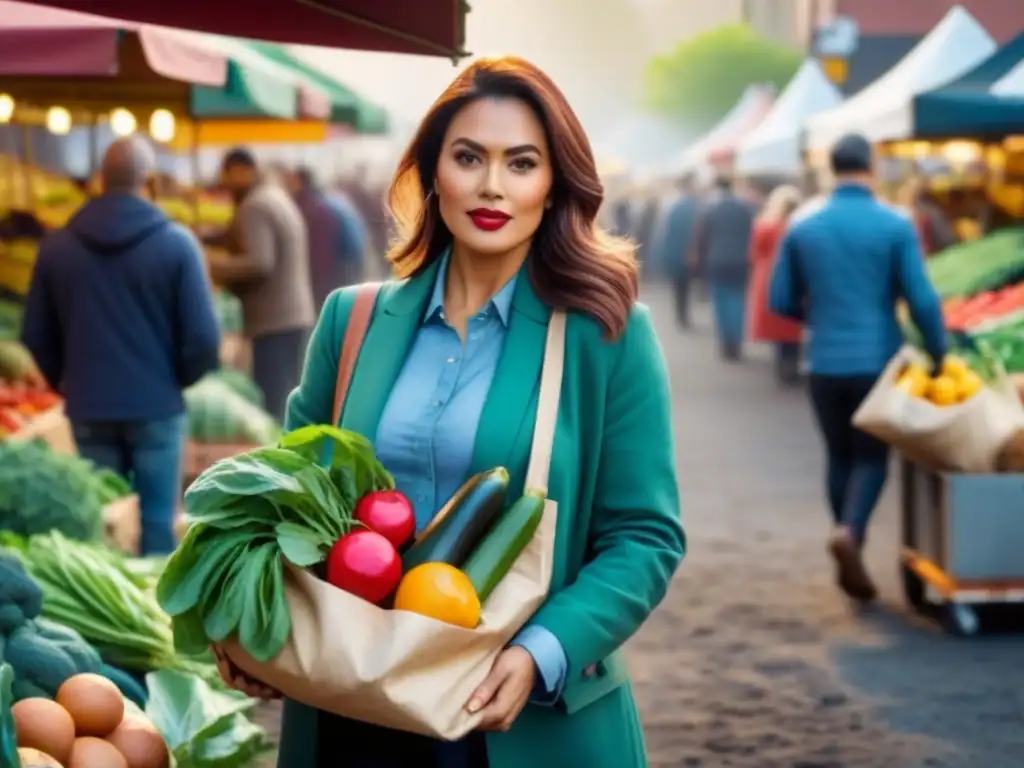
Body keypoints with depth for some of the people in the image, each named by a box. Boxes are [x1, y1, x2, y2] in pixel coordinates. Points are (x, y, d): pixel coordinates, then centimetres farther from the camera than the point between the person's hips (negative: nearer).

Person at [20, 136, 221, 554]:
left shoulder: (57, 246, 1)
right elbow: (202, 337, -9)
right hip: (156, 406, -3)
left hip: (88, 409, 3)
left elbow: (36, 336, 5)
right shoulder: (176, 243, -8)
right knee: (157, 523, 5)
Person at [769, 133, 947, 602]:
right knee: (872, 457, 9)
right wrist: (939, 354, 3)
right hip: (877, 361, -2)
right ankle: (850, 531, -17)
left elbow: (780, 301, 5)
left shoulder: (802, 228, 0)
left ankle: (851, 559, 21)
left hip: (825, 365, 2)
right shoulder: (896, 226, -8)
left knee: (840, 457, 16)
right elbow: (922, 300, -10)